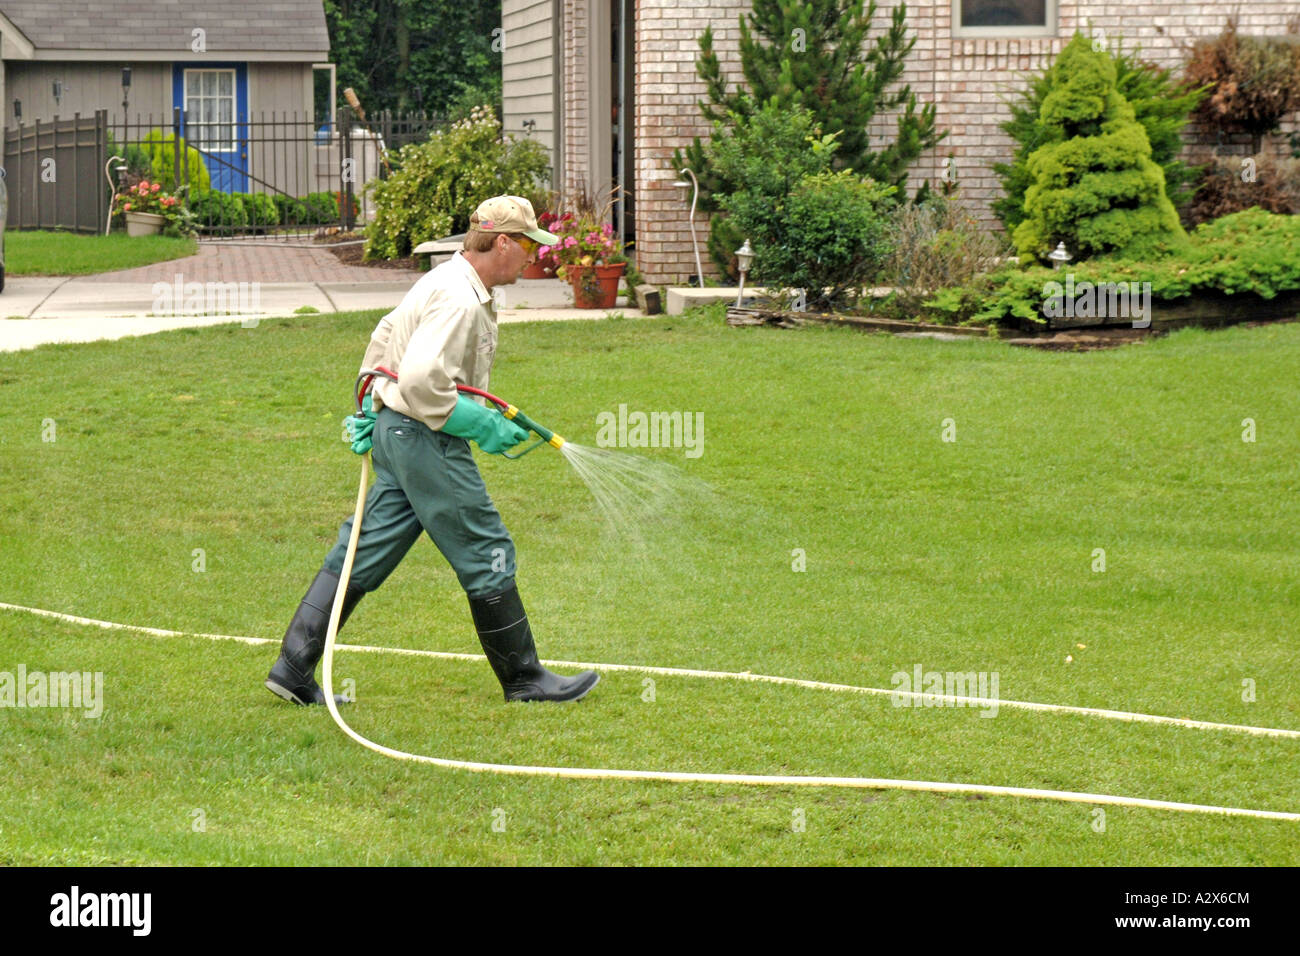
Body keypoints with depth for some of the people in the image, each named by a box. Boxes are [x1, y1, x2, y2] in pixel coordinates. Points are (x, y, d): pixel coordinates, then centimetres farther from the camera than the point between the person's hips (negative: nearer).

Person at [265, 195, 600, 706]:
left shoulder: (446, 282, 14)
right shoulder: (459, 299, -19)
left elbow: (386, 334, 26)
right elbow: (420, 382, -28)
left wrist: (371, 403, 28)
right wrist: (482, 425, -18)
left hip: (396, 430, 10)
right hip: (425, 438, -10)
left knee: (363, 552, 9)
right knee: (487, 555, 0)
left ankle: (294, 667, 7)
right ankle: (524, 678, 10)